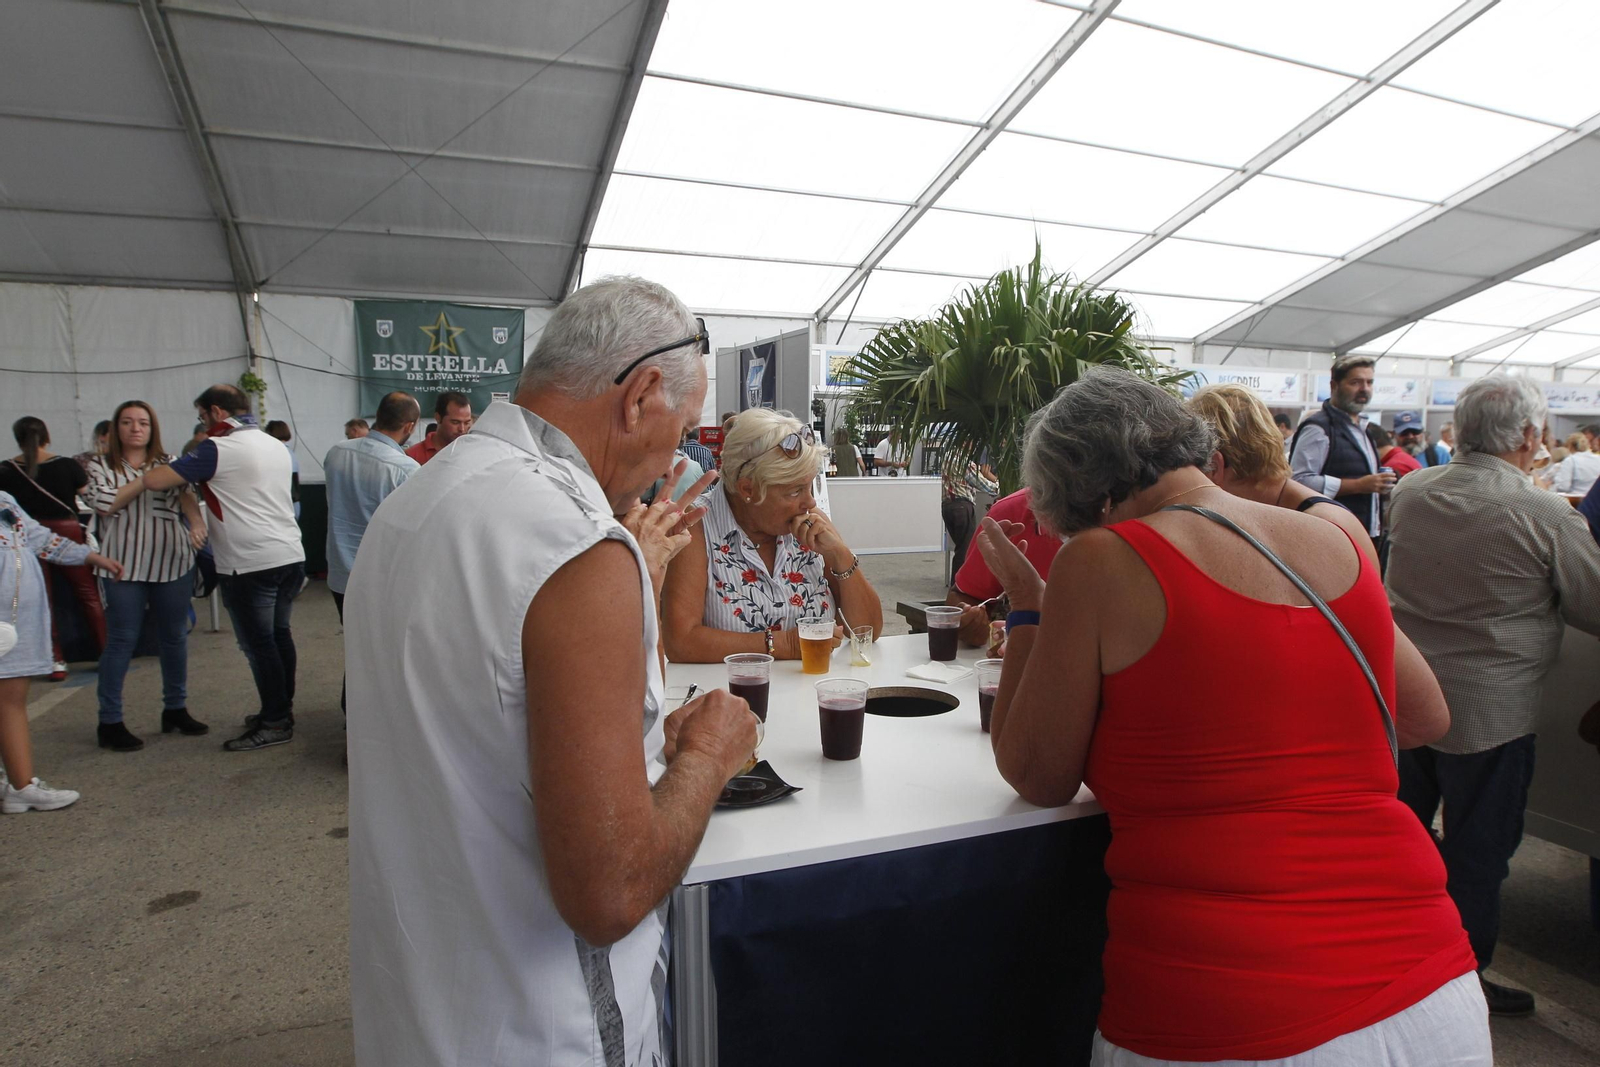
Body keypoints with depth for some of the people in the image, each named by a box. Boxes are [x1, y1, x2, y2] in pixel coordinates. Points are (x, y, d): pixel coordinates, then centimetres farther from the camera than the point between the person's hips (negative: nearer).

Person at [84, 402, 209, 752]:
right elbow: (103, 505, -10)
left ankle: (175, 709, 24)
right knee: (122, 641, -1)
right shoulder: (102, 467, 6)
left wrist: (197, 522, -27)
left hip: (173, 563, 2)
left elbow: (185, 495, -8)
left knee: (174, 637, 10)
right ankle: (109, 722, 10)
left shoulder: (169, 463, 10)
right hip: (124, 566, -2)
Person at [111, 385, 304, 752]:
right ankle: (282, 708, 26)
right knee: (278, 635, 16)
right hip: (290, 555, 8)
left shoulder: (218, 449, -9)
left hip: (250, 566, -8)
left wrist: (107, 508, 4)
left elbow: (153, 480, -9)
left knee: (258, 643, 1)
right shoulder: (277, 446, 14)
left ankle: (276, 723, 8)